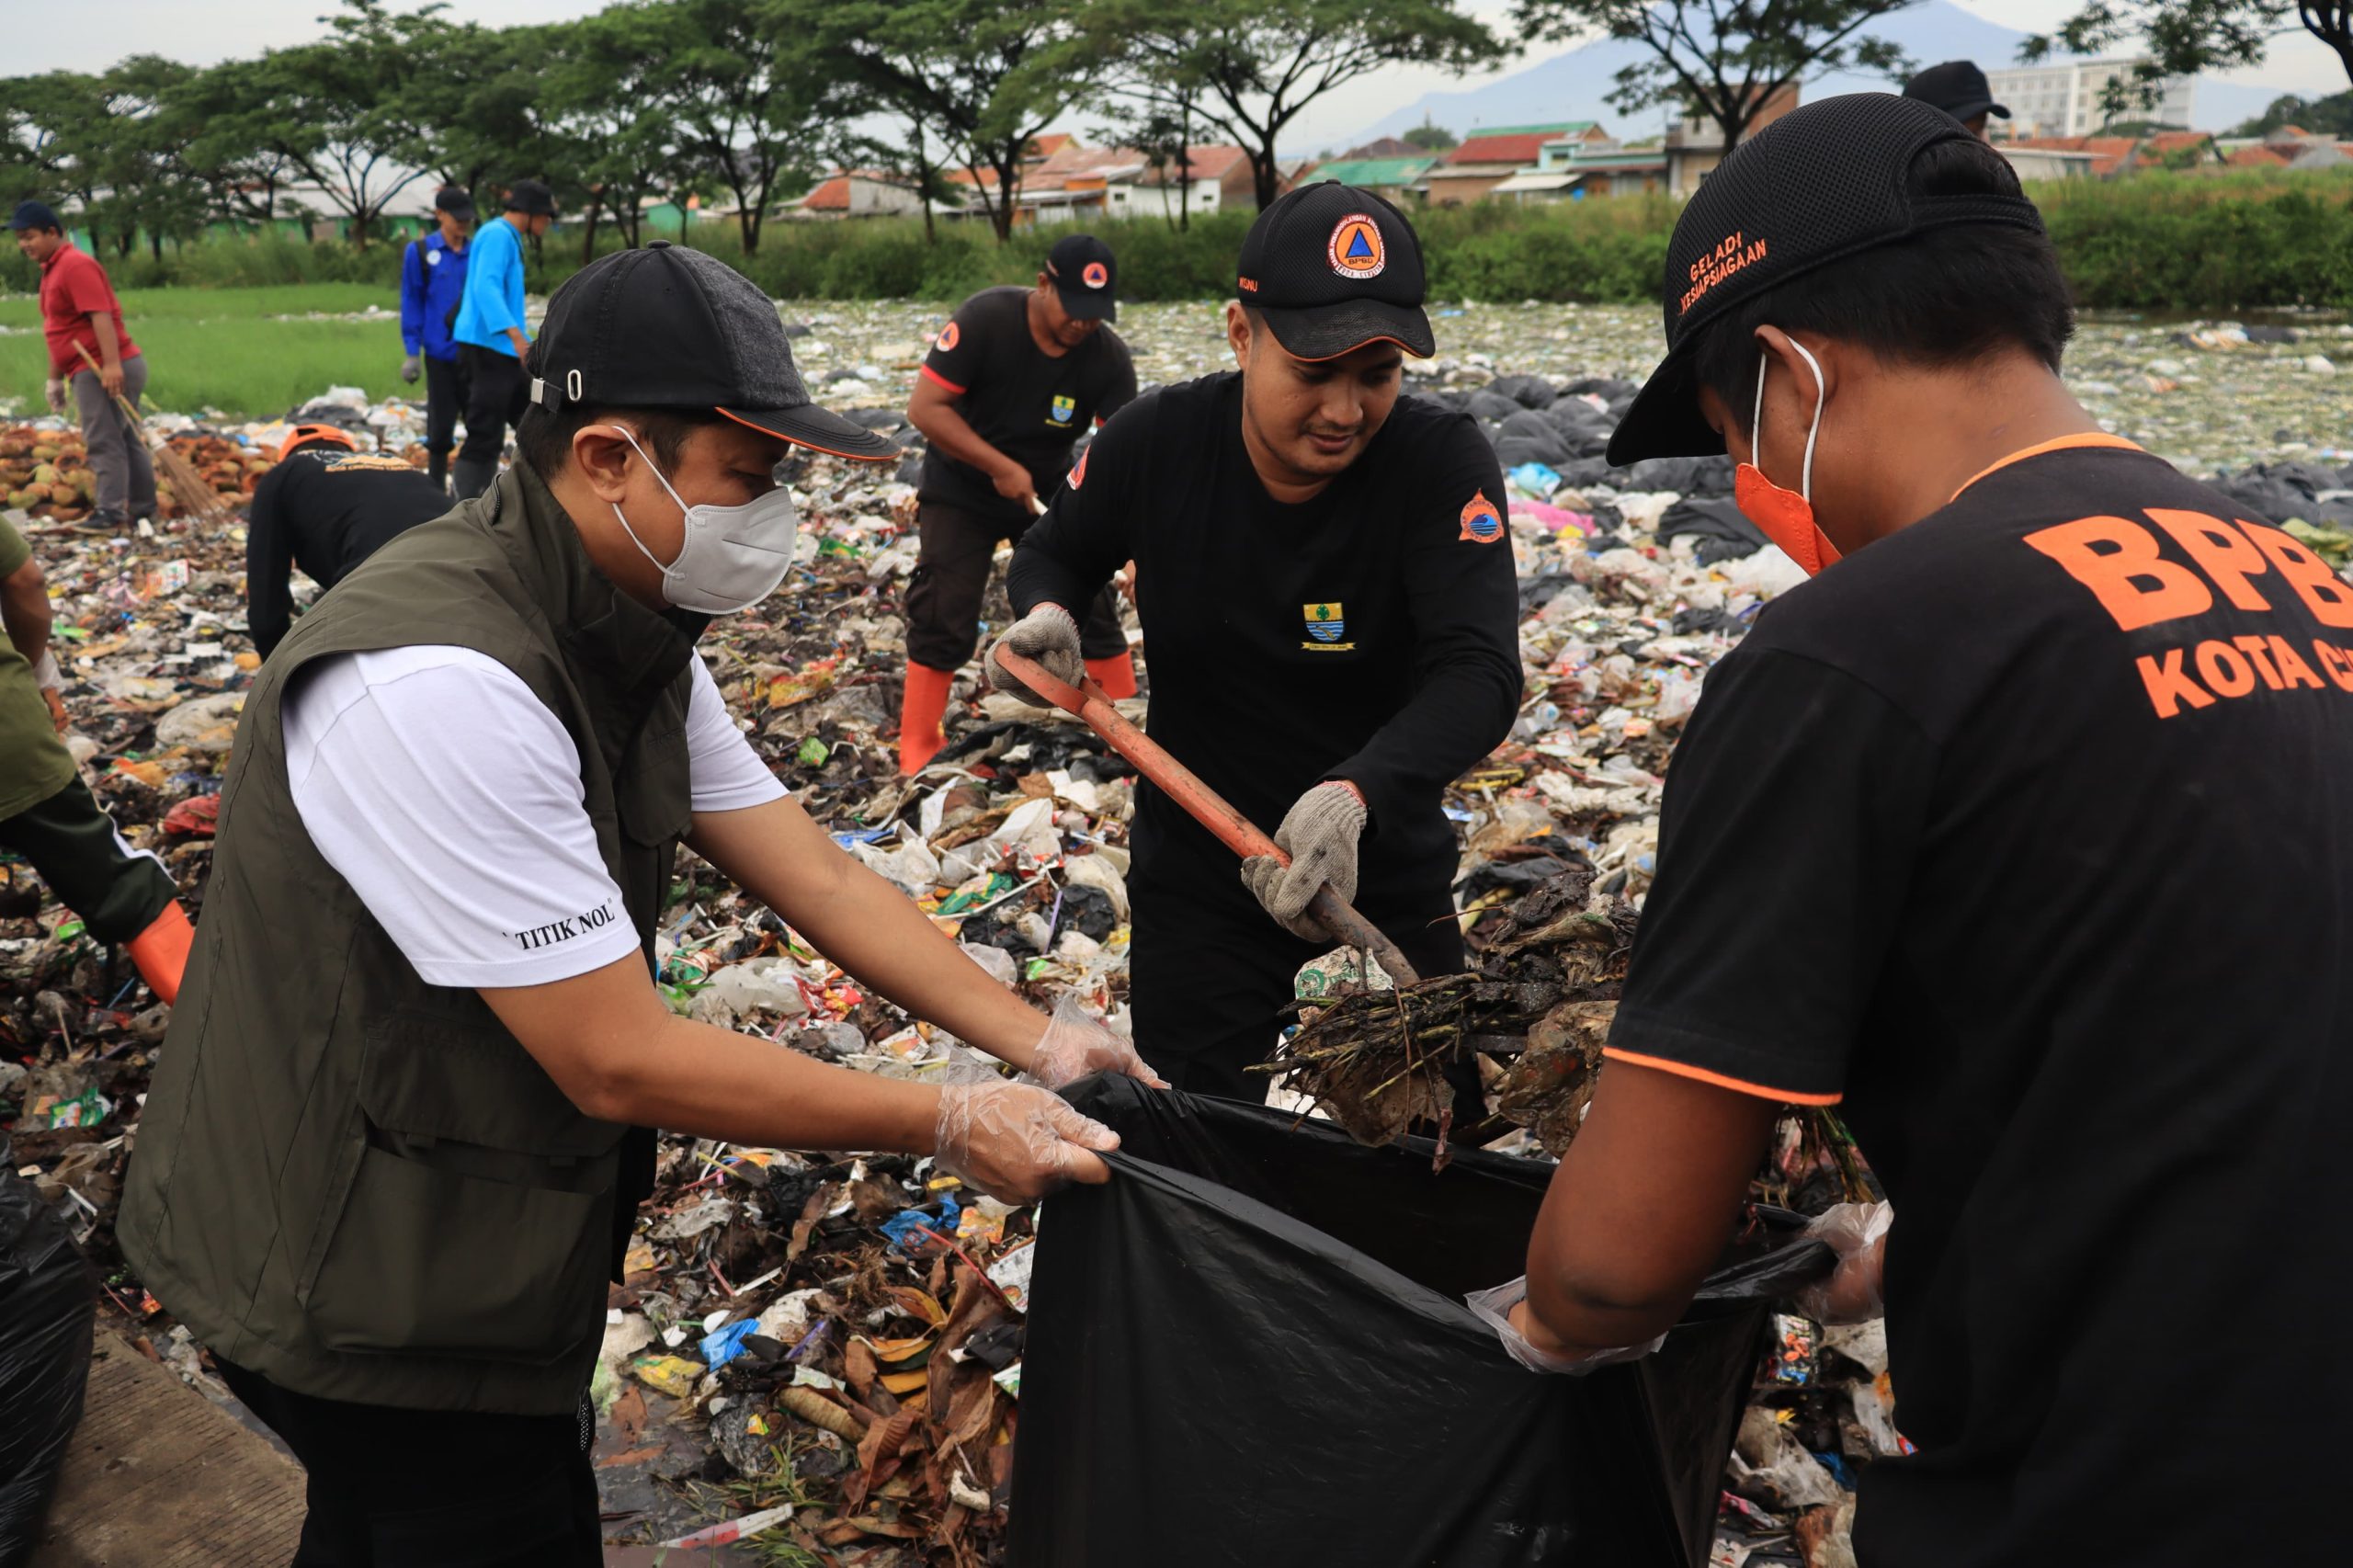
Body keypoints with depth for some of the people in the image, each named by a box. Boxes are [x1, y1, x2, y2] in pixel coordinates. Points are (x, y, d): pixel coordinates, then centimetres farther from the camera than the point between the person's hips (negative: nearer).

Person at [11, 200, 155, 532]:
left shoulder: (75, 265, -13)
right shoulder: (52, 269, 19)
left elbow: (101, 315, -24)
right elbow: (60, 330, 23)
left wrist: (112, 364, -32)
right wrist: (55, 378, 24)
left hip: (104, 370, -10)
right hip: (92, 370, 10)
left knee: (103, 441, -10)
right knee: (124, 438, 12)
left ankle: (110, 511, -9)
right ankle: (143, 508, 16)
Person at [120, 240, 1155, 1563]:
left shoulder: (633, 642, -2)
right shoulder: (441, 683, -33)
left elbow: (817, 876, -1)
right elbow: (620, 1059, -30)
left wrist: (1035, 1040, -9)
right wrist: (952, 1126, -24)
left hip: (457, 1241, 9)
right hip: (357, 1291, -8)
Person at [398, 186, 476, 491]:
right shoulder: (419, 252, -1)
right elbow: (411, 304, 0)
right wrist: (412, 352, -4)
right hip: (441, 355, -2)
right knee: (440, 428, 5)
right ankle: (437, 489, 16)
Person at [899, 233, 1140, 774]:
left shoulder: (1109, 357, -17)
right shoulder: (983, 319, -25)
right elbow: (925, 408, -25)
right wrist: (1001, 468, -28)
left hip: (1049, 492, 3)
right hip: (961, 492, -3)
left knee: (1092, 604, 1)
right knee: (942, 619, -5)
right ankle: (917, 747, 7)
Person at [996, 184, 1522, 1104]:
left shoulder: (1443, 463, -20)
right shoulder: (1152, 442, -13)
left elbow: (1478, 674, -30)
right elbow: (1054, 554, 7)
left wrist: (1354, 793, -48)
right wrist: (1046, 614, -17)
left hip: (1388, 872, 0)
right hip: (1196, 880, 1)